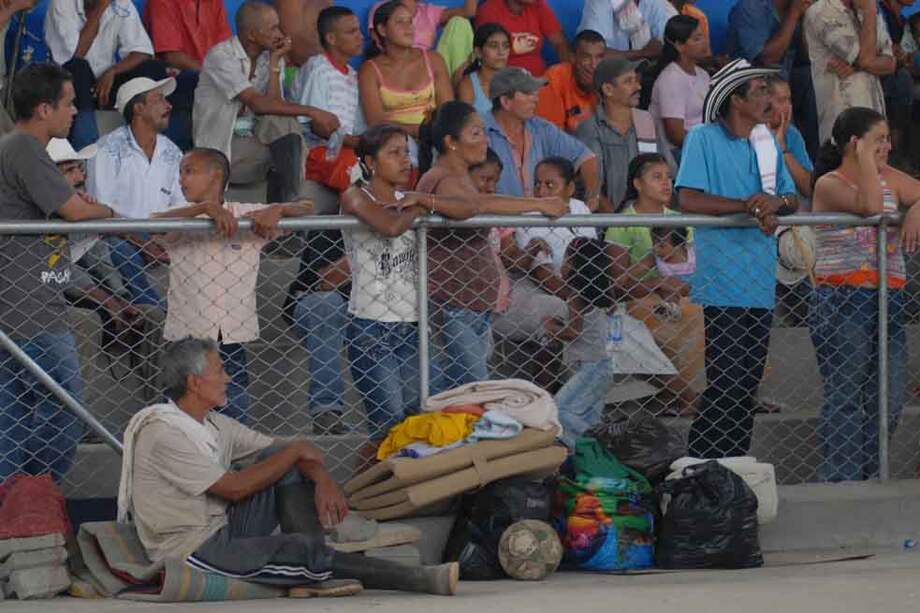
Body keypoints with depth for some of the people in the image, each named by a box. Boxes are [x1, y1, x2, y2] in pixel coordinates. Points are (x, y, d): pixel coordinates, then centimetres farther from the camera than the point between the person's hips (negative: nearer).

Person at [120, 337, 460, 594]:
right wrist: (295, 452, -11)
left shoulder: (213, 425, 10)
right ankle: (420, 581, -18)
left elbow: (290, 451, 8)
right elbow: (234, 488, -20)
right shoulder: (163, 431, -18)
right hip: (190, 552, -9)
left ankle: (313, 573, -13)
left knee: (283, 454, -2)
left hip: (225, 528, 9)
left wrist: (322, 479, -13)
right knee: (303, 547, -25)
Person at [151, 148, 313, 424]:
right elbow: (154, 222, -20)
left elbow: (306, 209, 3)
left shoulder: (246, 215, 6)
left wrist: (277, 210, -19)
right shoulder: (181, 222, 3)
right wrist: (207, 207, -31)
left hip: (233, 341, 1)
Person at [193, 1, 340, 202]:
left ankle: (289, 202, -23)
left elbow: (274, 104, -8)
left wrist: (274, 64, -12)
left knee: (283, 122, -24)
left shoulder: (270, 57, 7)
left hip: (254, 140, 6)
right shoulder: (220, 56, -14)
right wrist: (311, 112, -25)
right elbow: (257, 104, -23)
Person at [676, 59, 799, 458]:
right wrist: (748, 206, -19)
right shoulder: (703, 139, -6)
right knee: (726, 384, -11)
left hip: (760, 282, 7)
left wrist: (775, 204, -11)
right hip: (722, 281, -7)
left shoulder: (766, 142, 14)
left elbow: (792, 200, 13)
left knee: (749, 382, 10)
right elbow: (687, 199, -16)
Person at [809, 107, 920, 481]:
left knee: (889, 400, 3)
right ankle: (842, 479, -4)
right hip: (841, 300, -6)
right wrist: (866, 159, -12)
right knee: (844, 396, -6)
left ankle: (869, 475, 13)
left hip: (888, 300, 6)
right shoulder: (829, 184, -4)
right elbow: (869, 206, -21)